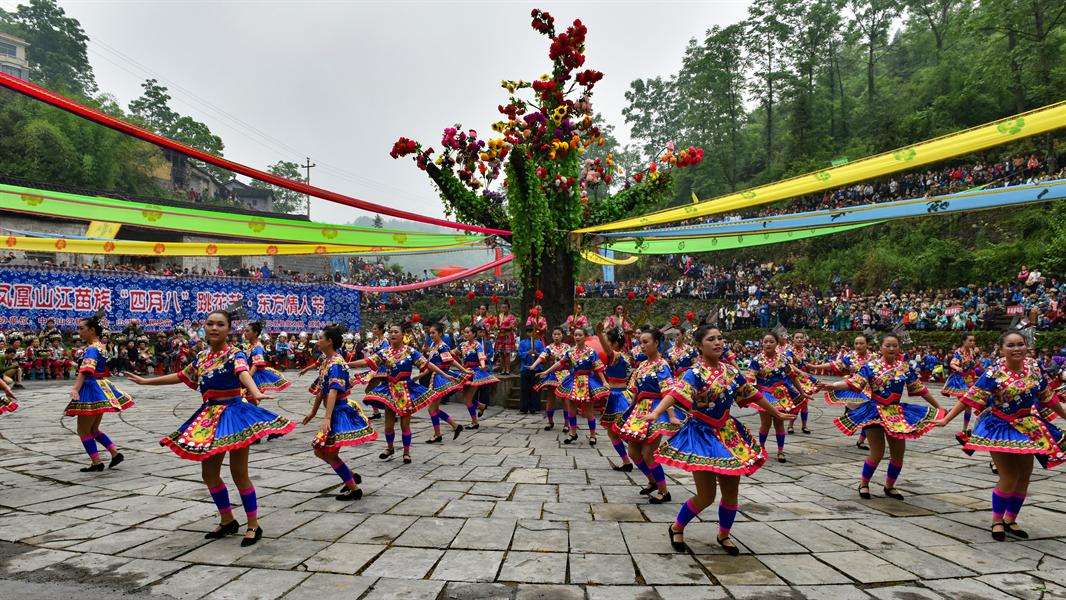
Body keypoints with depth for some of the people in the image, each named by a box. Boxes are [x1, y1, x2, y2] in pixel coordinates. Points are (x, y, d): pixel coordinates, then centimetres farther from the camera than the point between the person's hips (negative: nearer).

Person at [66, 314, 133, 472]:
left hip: (91, 390, -10)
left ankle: (96, 463, 6)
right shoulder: (101, 346, 12)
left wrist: (75, 388, -41)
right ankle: (115, 453, 16)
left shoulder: (91, 349, -17)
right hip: (102, 387, 10)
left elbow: (85, 371, -30)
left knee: (83, 431, 2)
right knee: (93, 429, 19)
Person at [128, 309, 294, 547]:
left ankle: (254, 525, 10)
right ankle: (227, 521, 29)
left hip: (234, 413, -7)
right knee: (209, 473, 12)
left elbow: (243, 373, -34)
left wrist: (255, 393, -55)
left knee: (239, 473, -3)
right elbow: (181, 376, 25)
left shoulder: (235, 354, -12)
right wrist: (146, 381, 32)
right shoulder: (201, 356, 9)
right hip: (210, 416, 7)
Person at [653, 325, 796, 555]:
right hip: (702, 434, -6)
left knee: (731, 490, 10)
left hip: (728, 433, 6)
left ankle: (724, 534, 34)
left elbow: (754, 395, 17)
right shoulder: (695, 373, -17)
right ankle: (677, 527, 21)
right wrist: (655, 413, -52)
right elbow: (675, 393, -35)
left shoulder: (732, 371, 3)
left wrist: (777, 414, 27)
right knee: (706, 496, -5)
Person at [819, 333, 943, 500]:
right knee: (877, 452, -8)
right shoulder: (871, 366, -9)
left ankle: (889, 486, 29)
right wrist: (832, 385, -34)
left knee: (899, 452, 7)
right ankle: (863, 484, 15)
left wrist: (937, 406, 13)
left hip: (897, 413, 4)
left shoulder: (906, 367, 3)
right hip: (875, 411, -4)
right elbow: (853, 383, -19)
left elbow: (919, 389, 10)